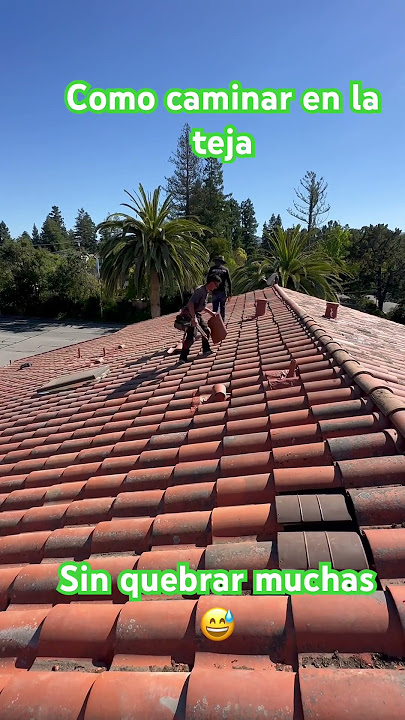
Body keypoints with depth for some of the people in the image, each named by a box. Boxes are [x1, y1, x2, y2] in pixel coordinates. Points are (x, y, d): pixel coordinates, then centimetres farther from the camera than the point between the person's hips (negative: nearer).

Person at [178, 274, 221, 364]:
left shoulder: (206, 291, 12)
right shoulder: (200, 290, -19)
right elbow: (190, 303, -30)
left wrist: (210, 312, 31)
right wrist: (193, 318, -36)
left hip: (197, 315, 10)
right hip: (189, 315, -10)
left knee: (206, 330, 18)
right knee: (191, 337, -17)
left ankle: (206, 351, 32)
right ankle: (183, 358, -10)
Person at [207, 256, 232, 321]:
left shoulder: (212, 269, 1)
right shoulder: (225, 269, 3)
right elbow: (229, 282, 1)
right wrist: (230, 293, 3)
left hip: (215, 291, 0)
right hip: (223, 291, 0)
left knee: (215, 308, 4)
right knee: (222, 308, 10)